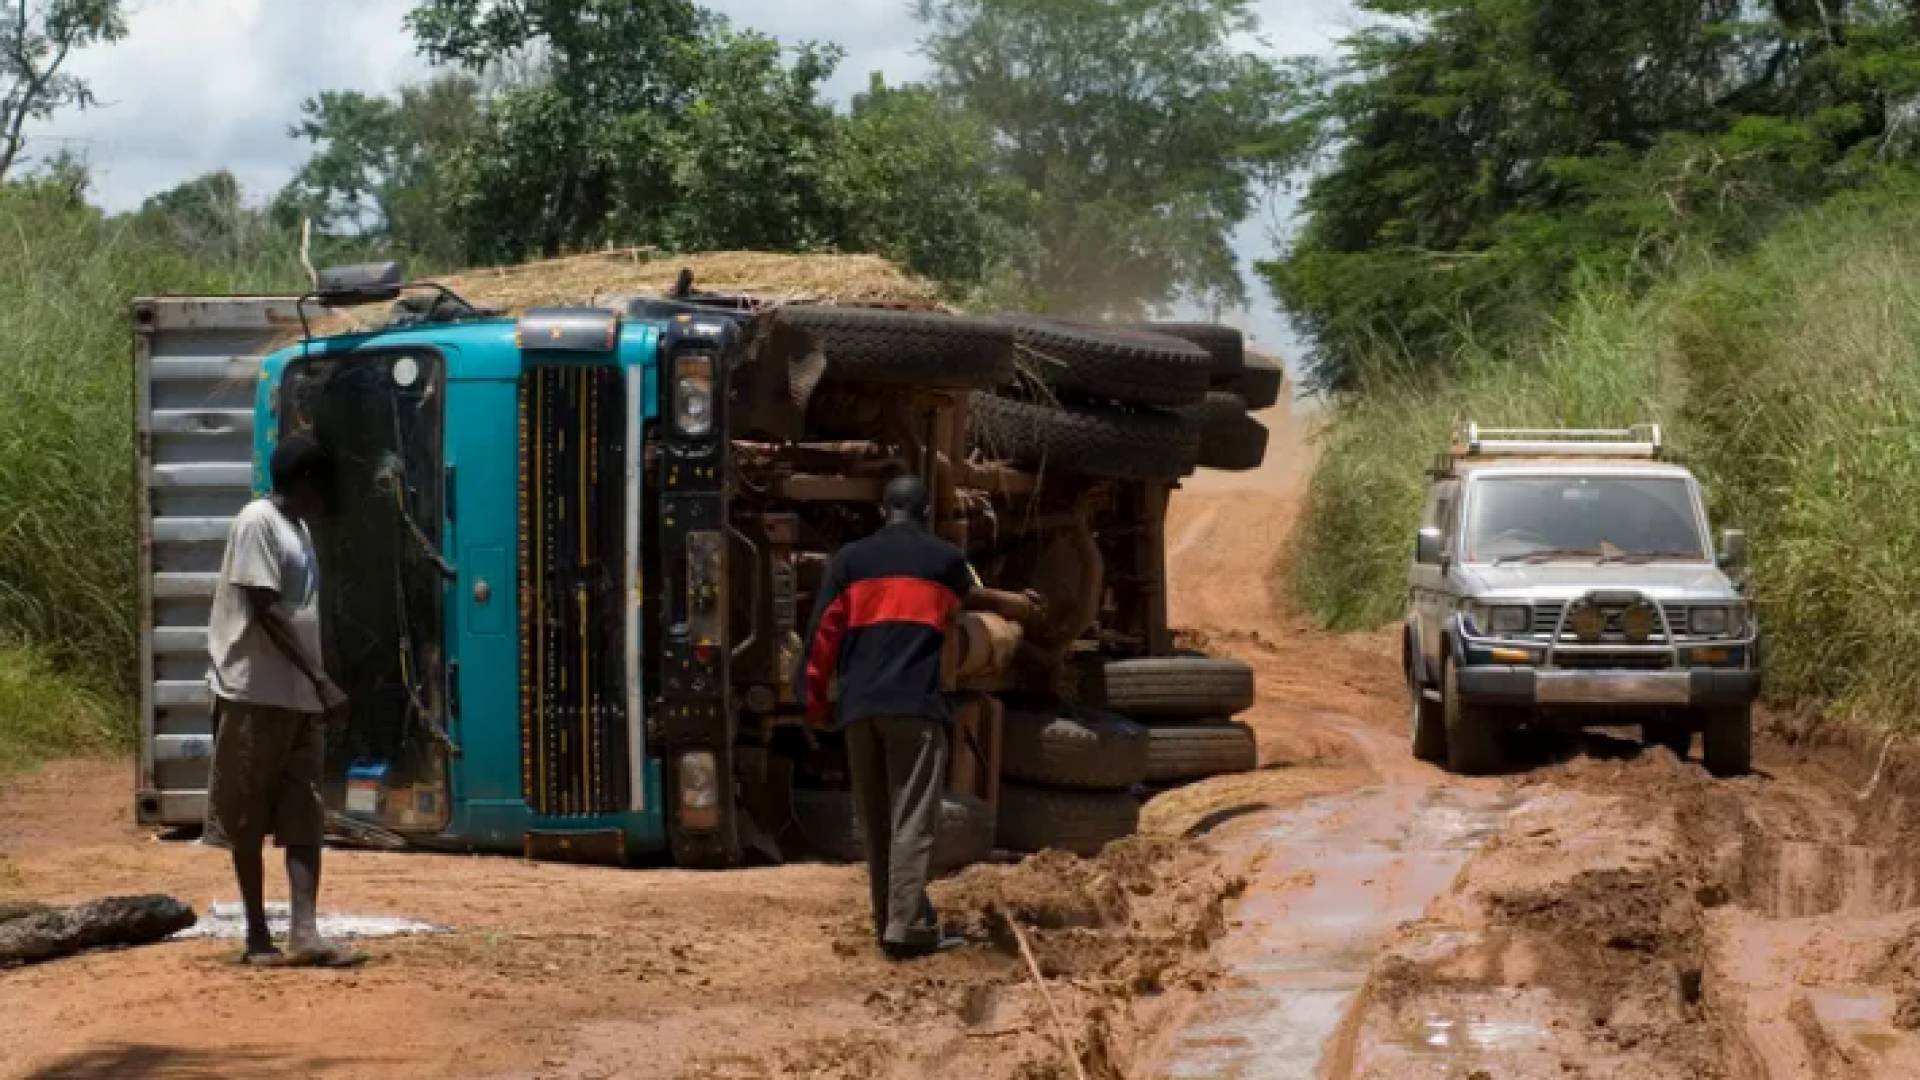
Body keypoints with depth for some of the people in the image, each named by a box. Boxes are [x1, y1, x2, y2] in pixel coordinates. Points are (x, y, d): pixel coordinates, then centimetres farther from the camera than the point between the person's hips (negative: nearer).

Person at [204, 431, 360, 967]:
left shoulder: (299, 529, 16)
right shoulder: (258, 523, -11)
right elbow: (263, 611, -18)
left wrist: (315, 683, 16)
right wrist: (319, 678, -20)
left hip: (302, 697, 9)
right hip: (257, 694, -9)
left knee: (306, 818, -1)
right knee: (248, 819, 2)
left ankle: (304, 933, -7)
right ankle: (257, 934, 7)